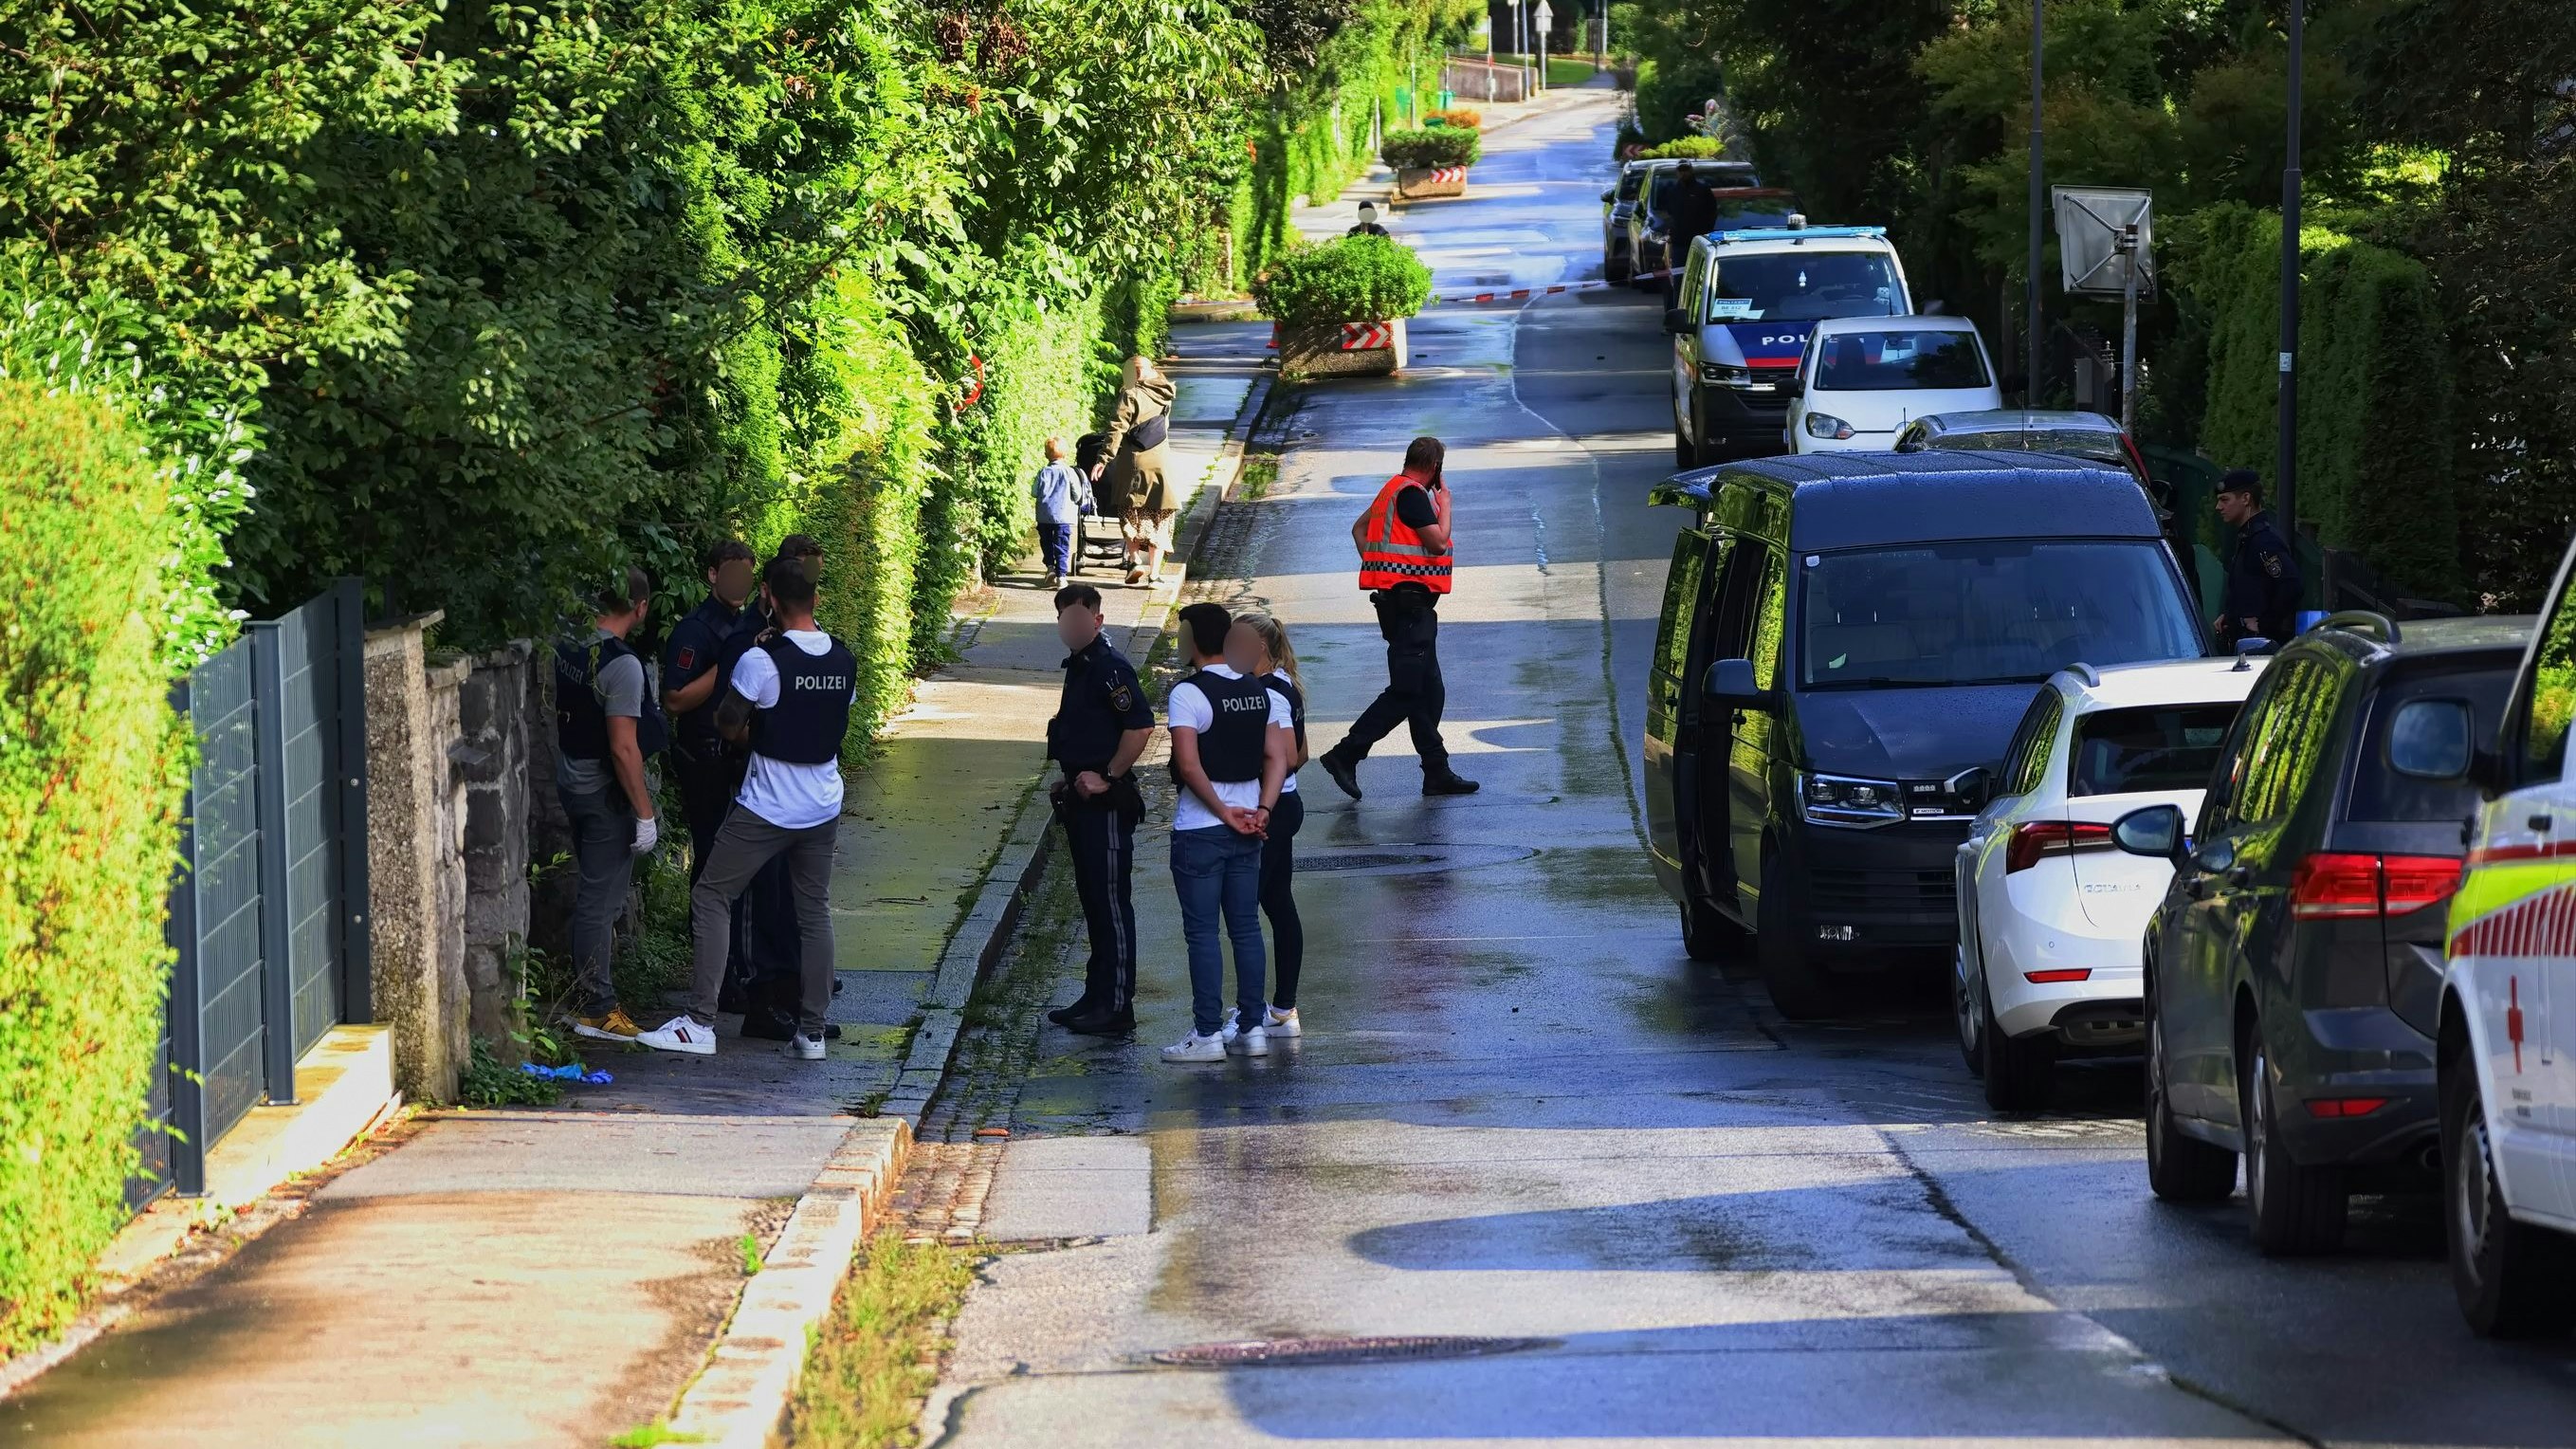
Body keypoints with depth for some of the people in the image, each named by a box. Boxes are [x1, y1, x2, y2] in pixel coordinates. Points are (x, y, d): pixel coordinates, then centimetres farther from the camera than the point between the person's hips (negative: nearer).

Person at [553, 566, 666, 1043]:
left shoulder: (567, 647, 2)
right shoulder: (622, 664, -22)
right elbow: (623, 747, -24)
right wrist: (644, 813, -17)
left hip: (571, 783, 8)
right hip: (605, 791, -8)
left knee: (595, 891, 20)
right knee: (600, 898, -1)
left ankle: (591, 987, 28)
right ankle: (595, 1008, 5)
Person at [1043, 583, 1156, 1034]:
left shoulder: (1109, 667, -16)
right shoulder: (1078, 666, 14)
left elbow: (1140, 727, -25)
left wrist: (1107, 777, -19)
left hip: (1106, 804, -10)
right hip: (1083, 800, 10)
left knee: (1112, 902, -5)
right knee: (1093, 900, 15)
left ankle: (1117, 1006, -1)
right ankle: (1096, 997, 22)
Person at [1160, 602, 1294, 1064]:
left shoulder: (1187, 693, -14)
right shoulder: (1259, 692, 7)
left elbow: (1189, 765, -21)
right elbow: (1277, 757, 4)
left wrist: (1224, 812, -12)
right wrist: (1261, 810, -3)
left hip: (1199, 830, -6)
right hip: (1247, 829, 6)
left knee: (1202, 932, -2)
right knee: (1246, 927, 11)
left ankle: (1207, 1033, -2)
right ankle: (1251, 1028, 12)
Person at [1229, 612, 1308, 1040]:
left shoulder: (1267, 692, -18)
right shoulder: (1285, 688, 11)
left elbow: (1287, 757, -22)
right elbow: (1300, 755, 18)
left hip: (1268, 810, -10)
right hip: (1285, 805, 10)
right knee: (1280, 906, 13)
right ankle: (1284, 1010, 18)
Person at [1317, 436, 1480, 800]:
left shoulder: (1394, 490, 17)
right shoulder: (1412, 493, -13)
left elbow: (1359, 529, 26)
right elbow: (1438, 541, -18)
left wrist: (1376, 566, 17)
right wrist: (1444, 505, -1)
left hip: (1411, 605, 11)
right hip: (1409, 602, -11)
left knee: (1429, 691, 13)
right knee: (1406, 693, -11)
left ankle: (1437, 773, 15)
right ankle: (1345, 755, -13)